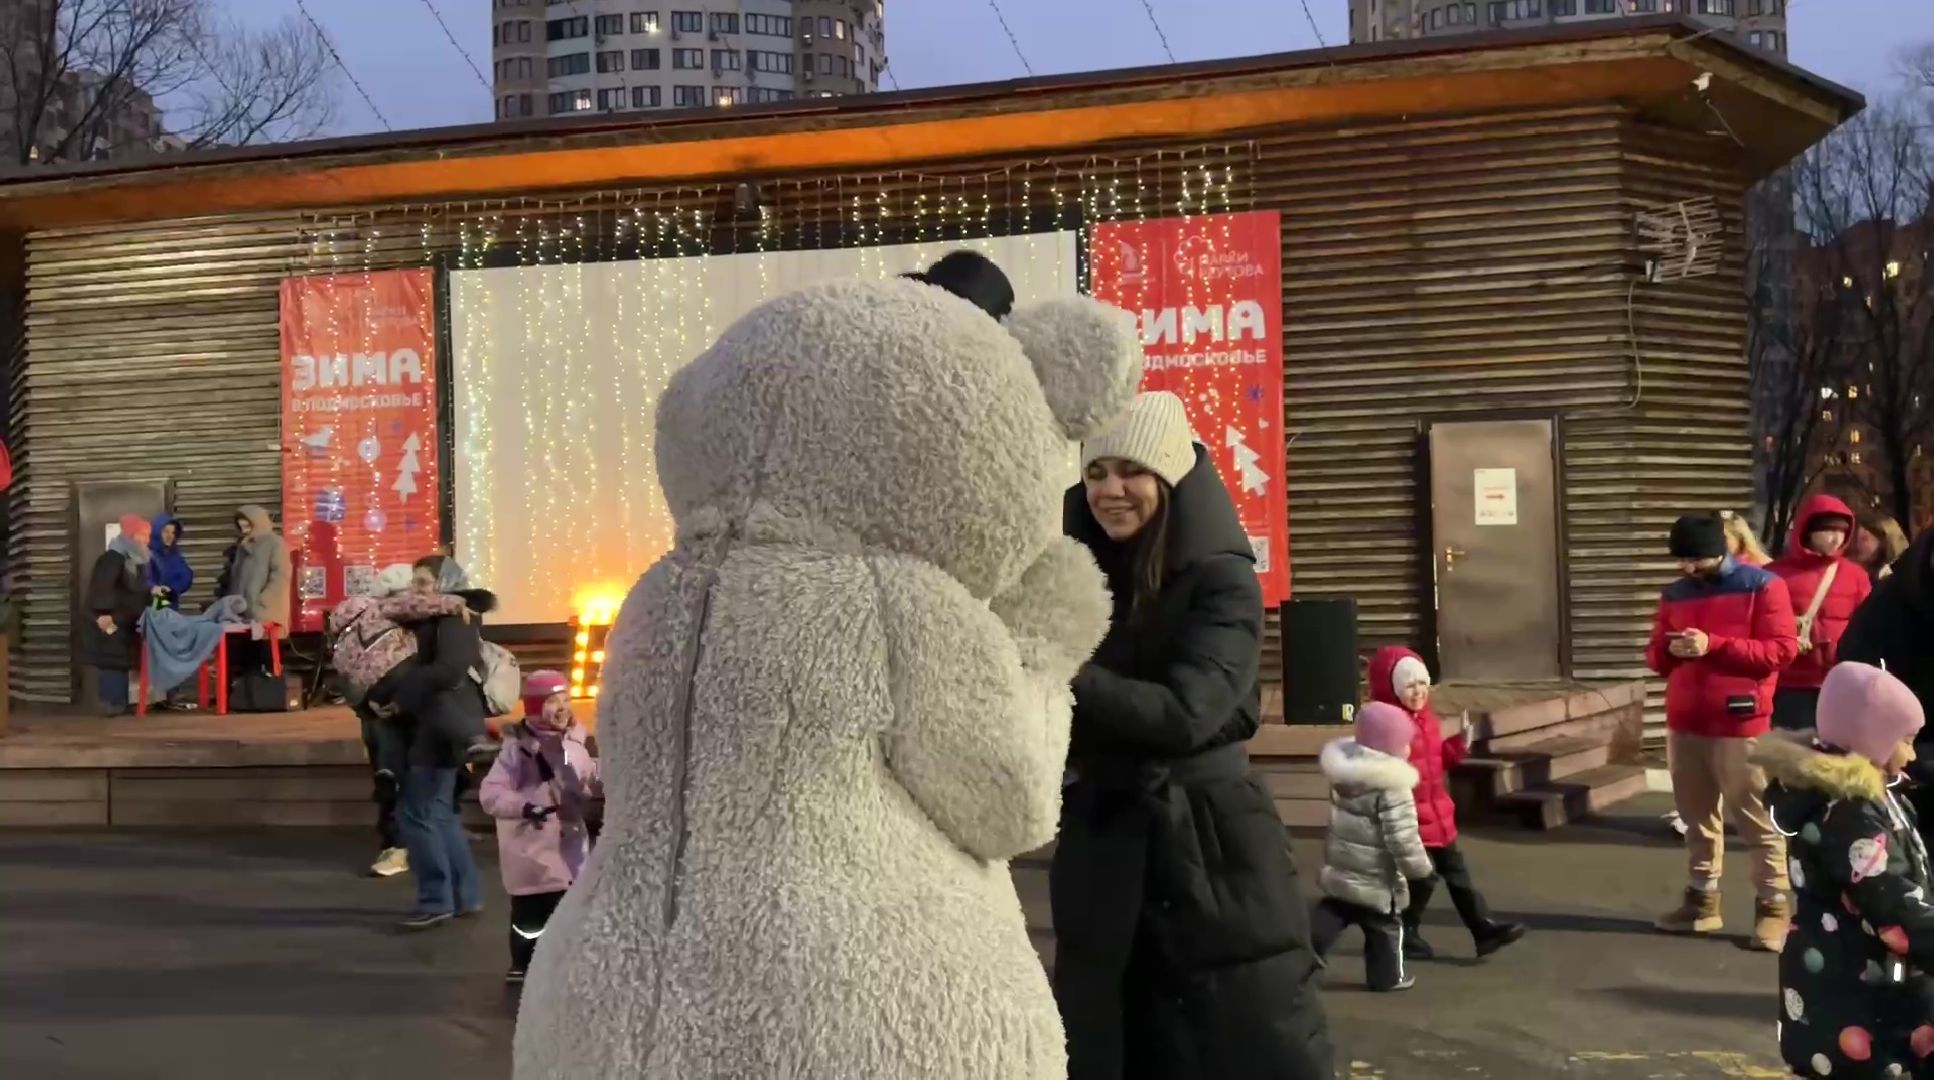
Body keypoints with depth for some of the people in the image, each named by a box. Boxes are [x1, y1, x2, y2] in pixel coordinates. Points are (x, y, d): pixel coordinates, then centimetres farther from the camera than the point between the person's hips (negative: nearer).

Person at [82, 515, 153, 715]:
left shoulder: (137, 559, 12)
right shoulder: (113, 558, -17)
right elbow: (101, 587, -26)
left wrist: (151, 591, 5)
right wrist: (103, 613, -32)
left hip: (126, 621, 9)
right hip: (110, 620, -9)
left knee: (123, 661, 11)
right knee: (111, 661, -8)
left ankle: (120, 703, 16)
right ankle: (113, 704, -7)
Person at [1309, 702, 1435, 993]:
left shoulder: (1344, 772, 1)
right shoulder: (1392, 788, -23)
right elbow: (1401, 836, -23)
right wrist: (1419, 867, -10)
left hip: (1340, 868, 6)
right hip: (1376, 877, -6)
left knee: (1325, 920, 13)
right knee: (1384, 926, 12)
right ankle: (1387, 975, 23)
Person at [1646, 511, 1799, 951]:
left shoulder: (1763, 586, -4)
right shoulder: (1674, 594, 13)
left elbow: (1782, 649, -12)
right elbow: (1655, 656, 17)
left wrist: (1713, 645, -20)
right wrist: (1669, 649, -8)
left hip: (1741, 724, -6)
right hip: (1684, 723, 6)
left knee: (1759, 820, -3)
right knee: (1697, 817, 12)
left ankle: (1773, 907, 2)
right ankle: (1702, 900, 20)